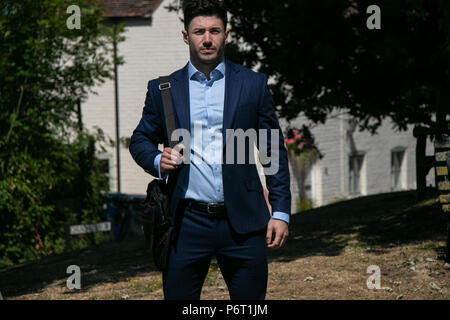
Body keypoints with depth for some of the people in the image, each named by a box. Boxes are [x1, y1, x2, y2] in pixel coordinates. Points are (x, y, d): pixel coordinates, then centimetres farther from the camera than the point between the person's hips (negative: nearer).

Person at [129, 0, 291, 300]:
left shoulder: (253, 84, 7)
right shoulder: (163, 89, 8)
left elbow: (274, 150, 8)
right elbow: (140, 140, 18)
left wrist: (281, 211, 1)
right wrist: (157, 161, -5)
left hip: (243, 223, 0)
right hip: (187, 224, 0)